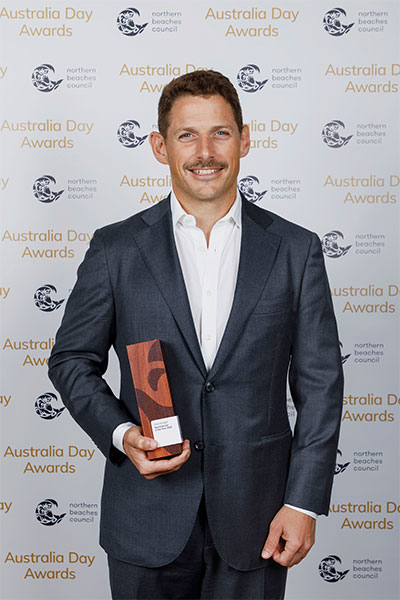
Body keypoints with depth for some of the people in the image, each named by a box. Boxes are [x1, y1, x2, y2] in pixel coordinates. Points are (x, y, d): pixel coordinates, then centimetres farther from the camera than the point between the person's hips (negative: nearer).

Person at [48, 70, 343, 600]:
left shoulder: (296, 250, 0)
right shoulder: (116, 249, -1)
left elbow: (319, 382, 0)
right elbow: (72, 360, 6)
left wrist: (303, 502, -4)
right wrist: (120, 434, -12)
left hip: (254, 516, 0)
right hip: (148, 519, 0)